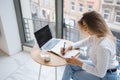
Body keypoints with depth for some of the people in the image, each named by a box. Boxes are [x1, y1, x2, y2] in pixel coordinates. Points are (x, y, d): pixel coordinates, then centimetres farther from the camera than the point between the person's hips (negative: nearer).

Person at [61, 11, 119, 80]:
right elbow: (84, 42, 9)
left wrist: (79, 63, -23)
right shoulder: (97, 35, -13)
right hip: (99, 66, 8)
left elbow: (100, 73, -28)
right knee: (70, 65, 7)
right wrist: (70, 47, -4)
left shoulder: (103, 47, -39)